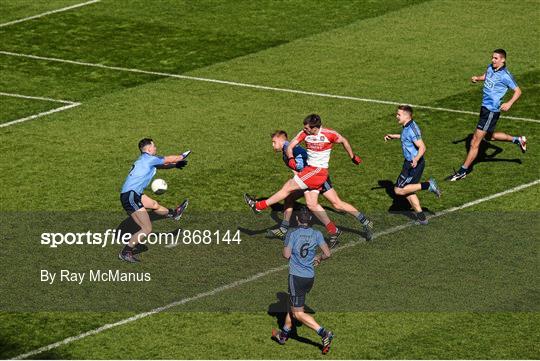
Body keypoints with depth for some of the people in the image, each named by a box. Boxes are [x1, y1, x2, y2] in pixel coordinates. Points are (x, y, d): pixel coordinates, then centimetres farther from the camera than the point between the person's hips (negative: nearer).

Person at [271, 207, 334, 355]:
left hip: (296, 276, -6)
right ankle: (284, 334, 36)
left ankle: (324, 333, -19)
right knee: (293, 305, 24)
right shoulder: (317, 234, 1)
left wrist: (284, 249, 9)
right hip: (310, 277, 6)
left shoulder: (292, 234, -10)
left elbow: (286, 255, -13)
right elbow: (327, 254, -4)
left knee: (298, 313, -4)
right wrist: (319, 258, 16)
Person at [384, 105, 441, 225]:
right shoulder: (407, 127, 6)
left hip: (413, 164, -10)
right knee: (408, 191, 15)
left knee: (399, 190, -6)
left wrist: (416, 159, -45)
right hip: (410, 162, 10)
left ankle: (427, 185, -6)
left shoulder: (411, 129, -24)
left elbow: (422, 147, -29)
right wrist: (393, 136, 34)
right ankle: (421, 217, 18)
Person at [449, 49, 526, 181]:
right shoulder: (490, 67, 4)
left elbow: (518, 91, -9)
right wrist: (477, 78, 4)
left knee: (475, 141, -5)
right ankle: (518, 140, 40)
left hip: (492, 110, -9)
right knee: (488, 136, 28)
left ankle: (463, 171, 2)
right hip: (485, 106, 9)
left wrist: (509, 103, -24)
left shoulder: (505, 76, -16)